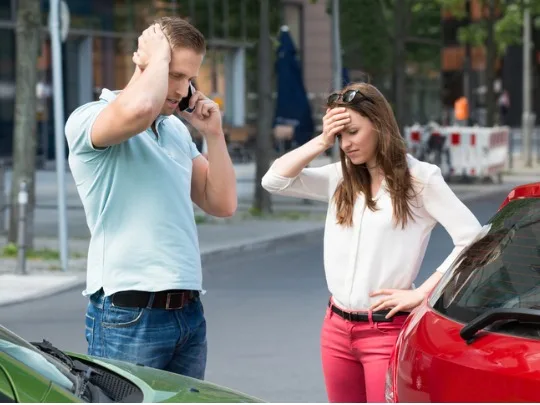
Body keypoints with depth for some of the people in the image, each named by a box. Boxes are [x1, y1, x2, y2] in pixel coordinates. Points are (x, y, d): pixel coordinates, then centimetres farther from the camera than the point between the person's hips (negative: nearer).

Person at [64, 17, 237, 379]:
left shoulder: (177, 130, 18)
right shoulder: (89, 119, -7)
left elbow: (222, 205, 16)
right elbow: (139, 109, -31)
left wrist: (214, 134, 5)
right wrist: (161, 54, -12)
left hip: (189, 313, 7)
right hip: (128, 317, -7)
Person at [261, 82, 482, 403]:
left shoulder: (419, 178, -5)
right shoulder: (340, 178, 11)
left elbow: (472, 239, -11)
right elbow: (274, 180, 3)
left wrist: (421, 293, -14)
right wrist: (322, 141, -2)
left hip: (388, 330, -6)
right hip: (337, 328, 6)